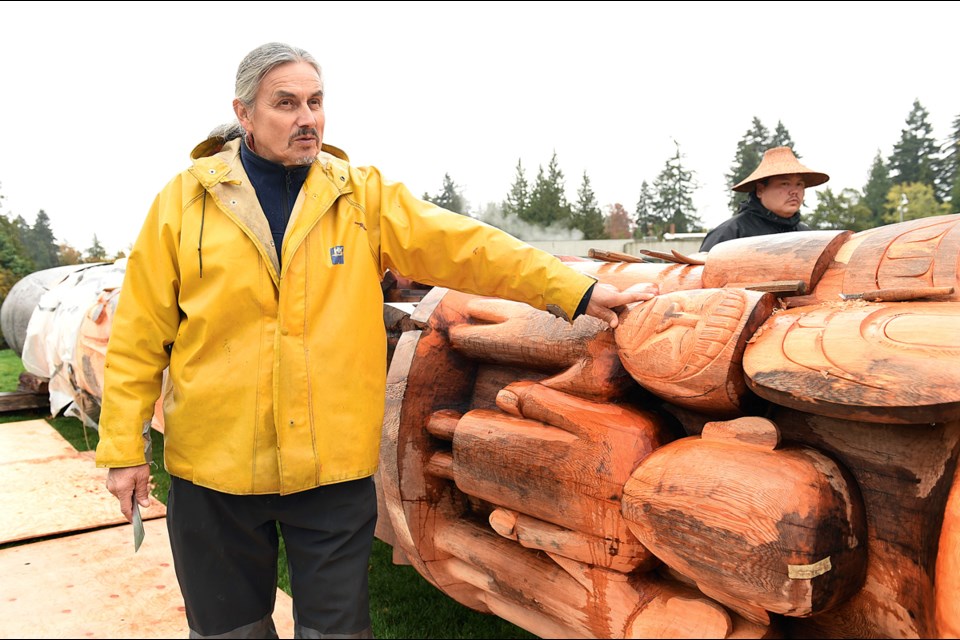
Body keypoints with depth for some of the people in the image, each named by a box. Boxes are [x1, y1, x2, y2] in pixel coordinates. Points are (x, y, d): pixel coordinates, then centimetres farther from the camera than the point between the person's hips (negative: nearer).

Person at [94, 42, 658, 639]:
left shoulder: (364, 196, 0)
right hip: (215, 466, 1)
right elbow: (140, 334, 2)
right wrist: (124, 446, 1)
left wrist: (576, 291, -15)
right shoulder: (183, 201, 0)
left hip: (334, 465, 0)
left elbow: (463, 244, -8)